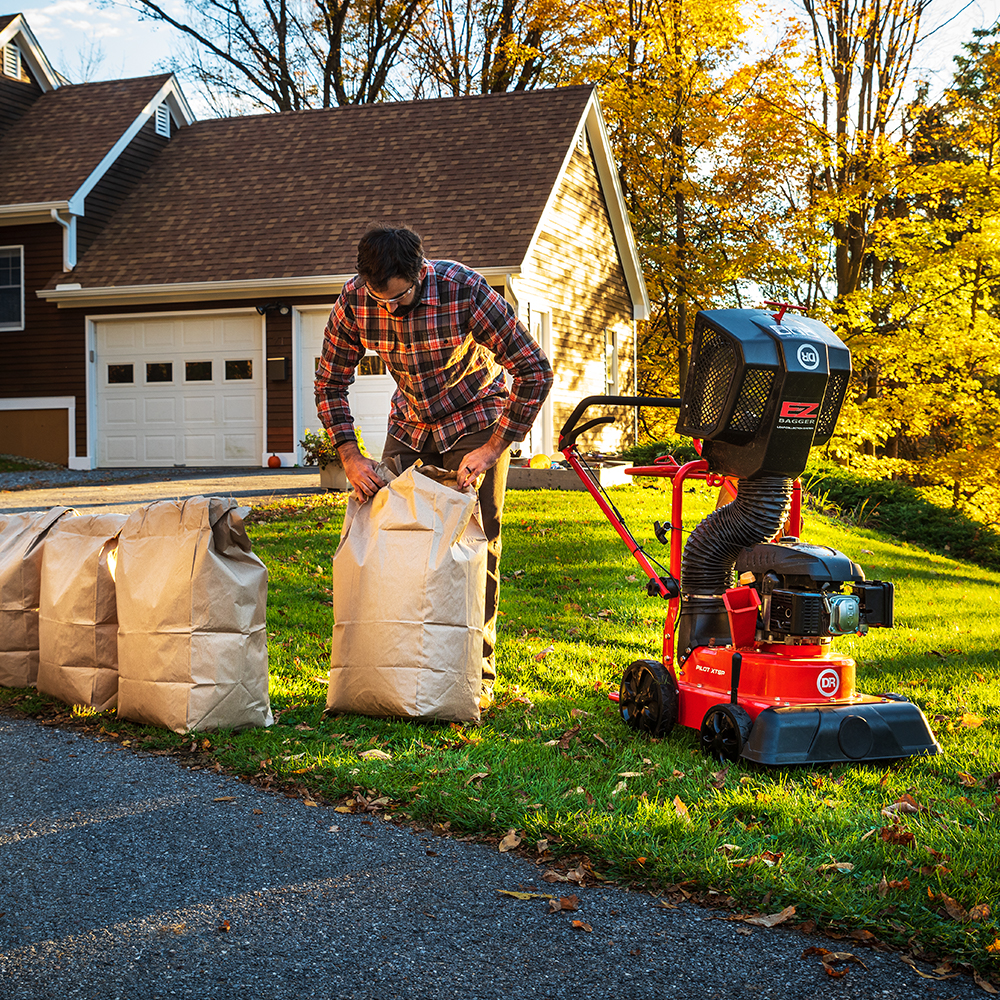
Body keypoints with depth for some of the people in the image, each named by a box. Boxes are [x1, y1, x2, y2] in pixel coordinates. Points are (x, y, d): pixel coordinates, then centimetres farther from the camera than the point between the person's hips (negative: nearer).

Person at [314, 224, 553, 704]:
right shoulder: (354, 301, -19)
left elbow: (534, 369, -24)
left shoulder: (464, 291, -30)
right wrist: (351, 459, -15)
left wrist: (491, 449, -26)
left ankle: (477, 671, 0)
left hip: (475, 421, -4)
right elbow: (331, 383, -5)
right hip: (409, 425, 4)